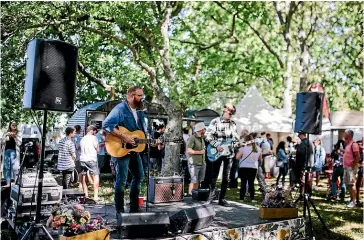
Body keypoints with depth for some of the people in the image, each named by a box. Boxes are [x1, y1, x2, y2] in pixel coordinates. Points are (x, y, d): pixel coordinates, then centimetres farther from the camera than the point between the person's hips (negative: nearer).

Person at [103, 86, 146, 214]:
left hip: (134, 149, 9)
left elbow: (144, 131, 18)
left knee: (139, 176, 13)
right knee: (122, 180, -5)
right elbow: (106, 124, -25)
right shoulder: (120, 109, -14)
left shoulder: (139, 111, 11)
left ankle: (134, 208, 25)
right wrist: (123, 137, -28)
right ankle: (120, 212, 6)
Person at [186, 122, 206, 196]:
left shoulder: (202, 138, 14)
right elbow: (188, 151, -22)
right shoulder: (192, 138, -13)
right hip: (194, 164, -7)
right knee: (194, 181, -8)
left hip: (202, 163, 7)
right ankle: (189, 194, 0)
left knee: (198, 181, 9)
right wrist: (200, 152, -15)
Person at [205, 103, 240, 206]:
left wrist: (235, 145, -8)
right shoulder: (215, 121, -4)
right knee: (214, 176, 2)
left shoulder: (233, 124, 9)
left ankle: (222, 198, 13)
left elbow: (236, 138, 12)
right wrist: (216, 145, -16)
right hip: (216, 152, -4)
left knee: (226, 177, 5)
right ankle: (211, 197, 13)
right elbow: (208, 135, -9)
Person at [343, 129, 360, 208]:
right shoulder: (347, 144, 15)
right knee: (347, 184, 13)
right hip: (346, 167, 9)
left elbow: (358, 157, -18)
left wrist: (353, 166, -17)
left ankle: (354, 201, -2)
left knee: (351, 184, -7)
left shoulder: (353, 144, -13)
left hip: (351, 167, -9)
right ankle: (351, 199, 22)